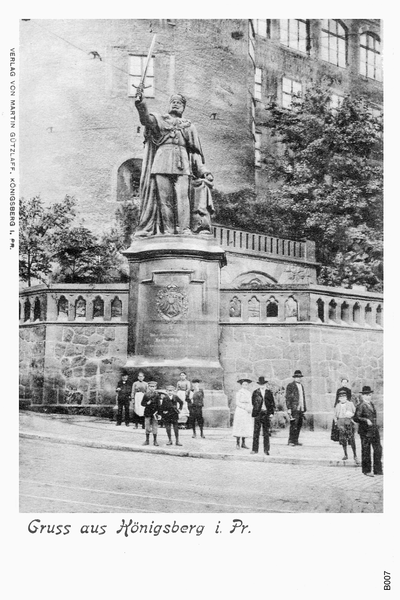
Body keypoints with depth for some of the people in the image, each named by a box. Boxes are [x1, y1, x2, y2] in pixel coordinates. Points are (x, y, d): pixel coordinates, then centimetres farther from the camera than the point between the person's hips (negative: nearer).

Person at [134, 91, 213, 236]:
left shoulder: (189, 126, 24)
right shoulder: (159, 120, 21)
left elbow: (195, 152, 20)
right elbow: (146, 118, -2)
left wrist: (204, 171, 9)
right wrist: (140, 103, -21)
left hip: (182, 166, 0)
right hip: (161, 163, 0)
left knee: (182, 197, -15)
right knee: (164, 198, -8)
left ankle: (184, 229, -20)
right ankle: (167, 230, -9)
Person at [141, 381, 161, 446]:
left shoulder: (157, 395, 0)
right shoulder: (146, 394, 2)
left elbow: (158, 405, 0)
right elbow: (142, 403, 3)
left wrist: (156, 412, -10)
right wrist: (147, 403, -17)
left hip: (154, 412, -1)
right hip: (147, 413, 1)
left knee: (155, 427, 1)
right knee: (147, 427, 4)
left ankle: (155, 441, 10)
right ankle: (147, 440, 15)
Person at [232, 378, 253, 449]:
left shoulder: (249, 393, 13)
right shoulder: (239, 392, -7)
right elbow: (237, 403, -11)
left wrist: (251, 408, -1)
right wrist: (245, 408, -18)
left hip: (247, 412, 6)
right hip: (240, 411, -6)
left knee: (246, 427, 3)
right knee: (239, 427, -5)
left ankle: (243, 443, 9)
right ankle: (237, 443, 3)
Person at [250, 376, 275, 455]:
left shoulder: (269, 392, 8)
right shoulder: (255, 392, 4)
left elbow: (272, 403, 9)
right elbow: (253, 402, 4)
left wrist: (271, 412, 1)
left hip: (266, 414, 1)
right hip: (258, 414, -1)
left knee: (266, 433, 3)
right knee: (256, 432, -1)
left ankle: (266, 450, 7)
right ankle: (255, 449, 3)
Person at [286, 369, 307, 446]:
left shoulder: (301, 386, 20)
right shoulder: (290, 385, -3)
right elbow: (288, 398, -7)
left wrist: (304, 408, 19)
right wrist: (289, 408, -13)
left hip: (301, 408, 7)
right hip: (294, 409, -7)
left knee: (299, 425, 5)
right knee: (294, 425, -10)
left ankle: (295, 441, 10)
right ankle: (291, 441, -7)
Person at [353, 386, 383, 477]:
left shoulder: (371, 404, 12)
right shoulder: (361, 406, -13)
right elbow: (356, 418, -20)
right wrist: (366, 420, -31)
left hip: (374, 430, 7)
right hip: (365, 431, -7)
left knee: (378, 449, 5)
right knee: (366, 451, 3)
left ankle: (378, 470, 14)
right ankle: (366, 470, 15)